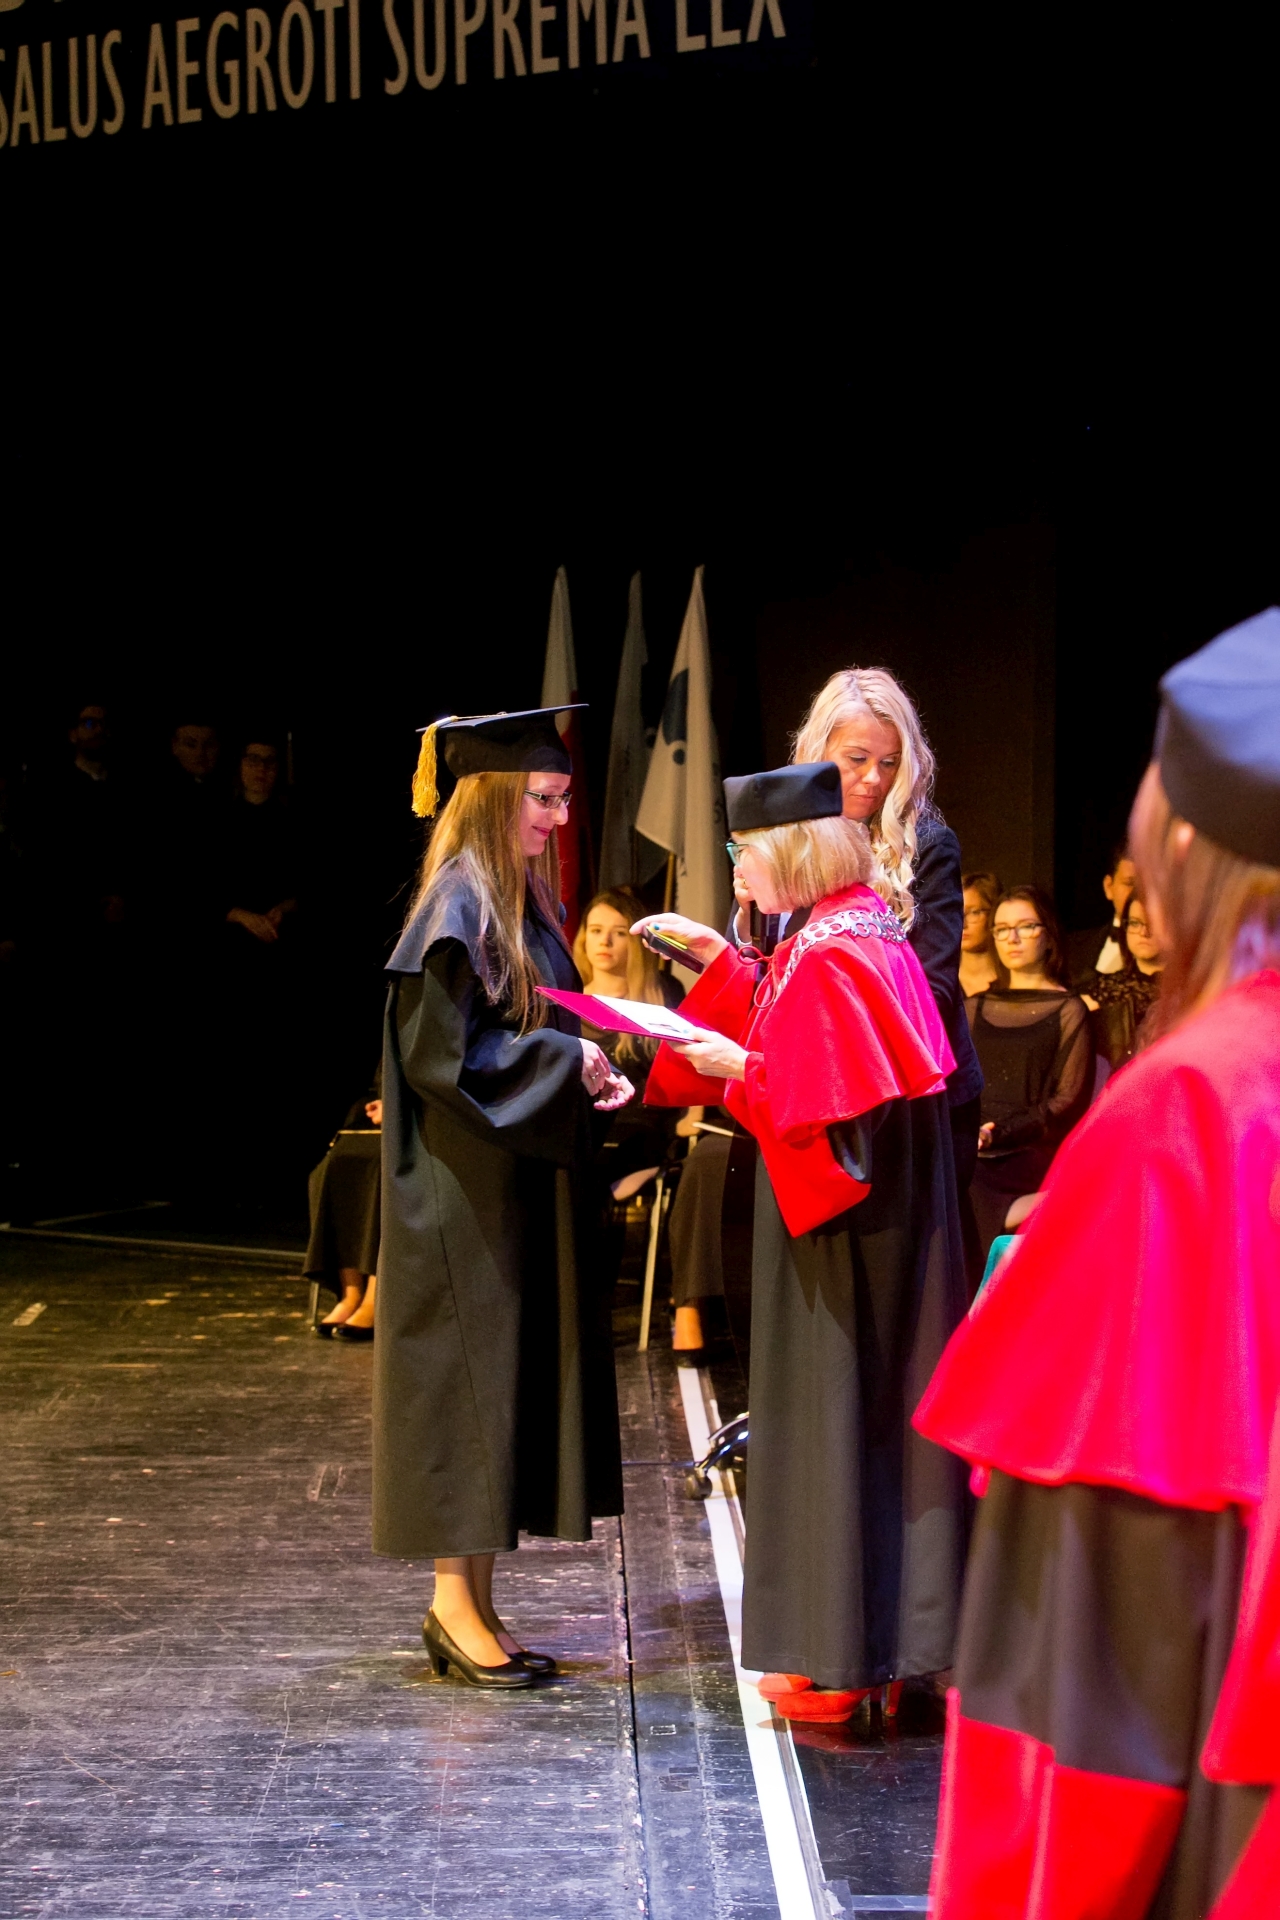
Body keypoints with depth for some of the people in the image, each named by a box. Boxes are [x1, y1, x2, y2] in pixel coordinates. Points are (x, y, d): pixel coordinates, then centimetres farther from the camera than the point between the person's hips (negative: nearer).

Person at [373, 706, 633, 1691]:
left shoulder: (522, 906, 13)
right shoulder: (457, 909, -14)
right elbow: (439, 1054, -20)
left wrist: (591, 1078, 2)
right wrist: (563, 1063, -18)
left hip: (521, 1193, 9)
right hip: (465, 1198, -9)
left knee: (513, 1385, 9)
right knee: (468, 1380, -3)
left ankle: (475, 1606, 15)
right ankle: (455, 1600, 5)